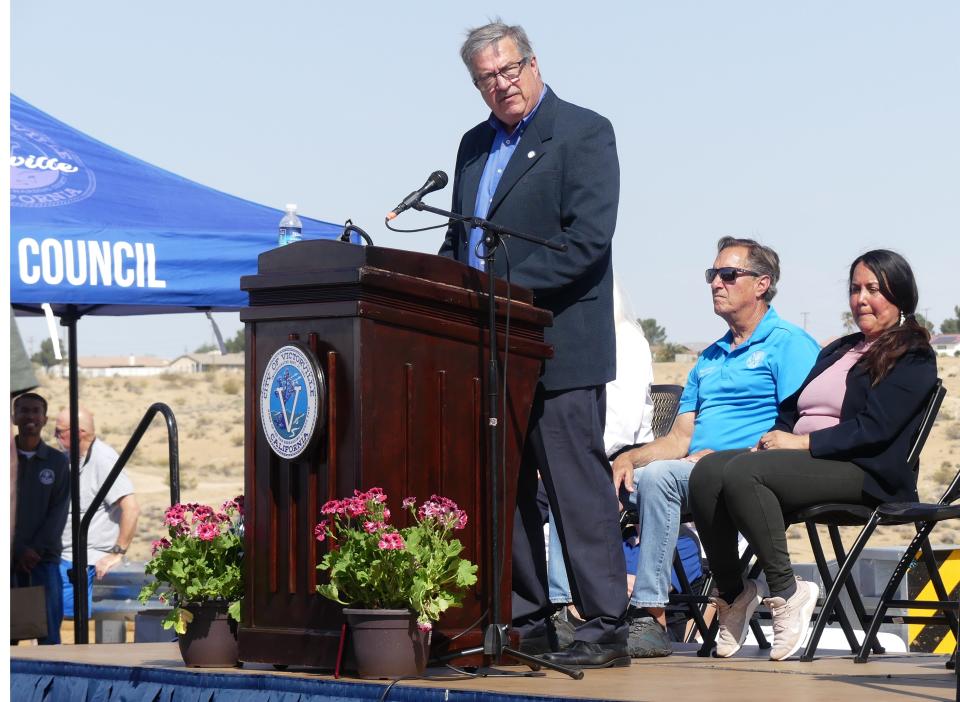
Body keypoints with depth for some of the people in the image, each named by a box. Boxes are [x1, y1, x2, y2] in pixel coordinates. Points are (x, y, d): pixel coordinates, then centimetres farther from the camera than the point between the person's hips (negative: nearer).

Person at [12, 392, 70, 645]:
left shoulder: (58, 462, 7)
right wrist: (20, 550, -11)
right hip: (7, 557, 0)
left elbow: (59, 512, 1)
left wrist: (36, 549, -11)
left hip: (44, 558, 0)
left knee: (49, 629, -3)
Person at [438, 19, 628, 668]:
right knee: (504, 489, 9)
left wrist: (505, 290, -19)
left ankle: (605, 627, -3)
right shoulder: (476, 145, 18)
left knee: (578, 484, -7)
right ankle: (524, 622, 16)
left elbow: (588, 238, -15)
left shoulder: (584, 133, -5)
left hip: (559, 345, -8)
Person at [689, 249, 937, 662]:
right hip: (804, 463, 8)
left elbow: (875, 429, -12)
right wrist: (774, 437, 1)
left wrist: (803, 442, -16)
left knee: (743, 472, -32)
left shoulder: (913, 358, 2)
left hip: (867, 475, -8)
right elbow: (792, 408, 23)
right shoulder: (839, 351, 28)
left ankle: (787, 593, -26)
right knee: (707, 472, -20)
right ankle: (732, 594, -14)